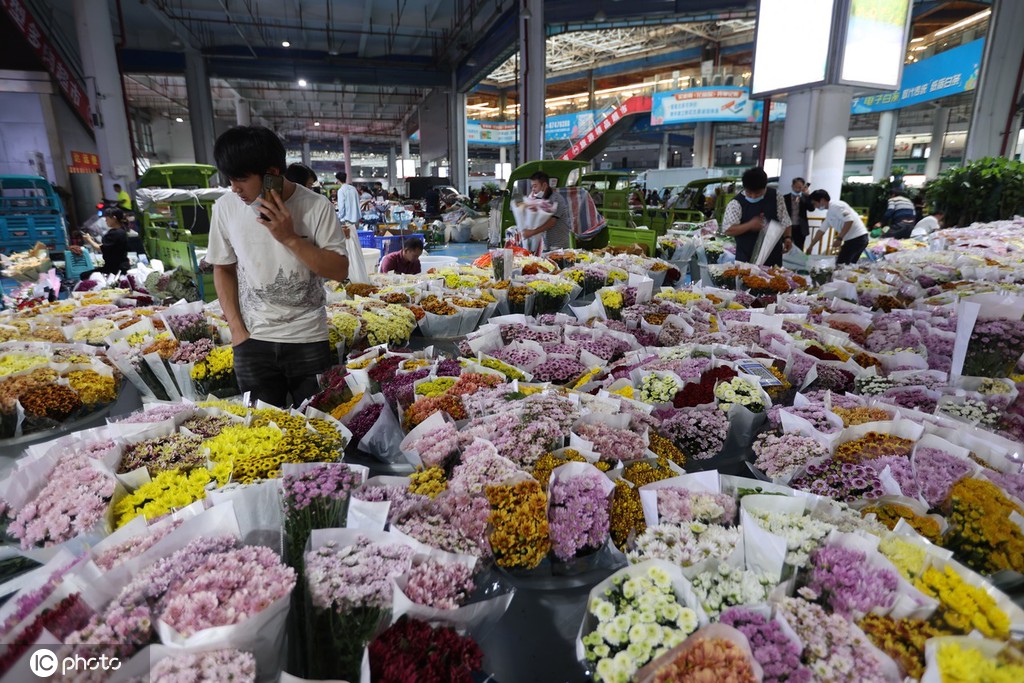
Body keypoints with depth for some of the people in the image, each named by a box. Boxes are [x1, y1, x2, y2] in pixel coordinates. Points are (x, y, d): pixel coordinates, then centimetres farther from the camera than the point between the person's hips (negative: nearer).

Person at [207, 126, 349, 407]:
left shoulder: (316, 206, -10)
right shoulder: (225, 208, -2)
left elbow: (340, 271, -11)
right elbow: (223, 268, 9)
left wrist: (291, 238, -21)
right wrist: (236, 328, 1)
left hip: (308, 341, -2)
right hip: (252, 342, 2)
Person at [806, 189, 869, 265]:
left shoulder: (835, 206, -12)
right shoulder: (830, 214, 18)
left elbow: (849, 221, -21)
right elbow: (821, 231, 27)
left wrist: (839, 239, -18)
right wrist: (811, 246, 32)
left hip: (857, 239, -10)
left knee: (840, 265, -6)